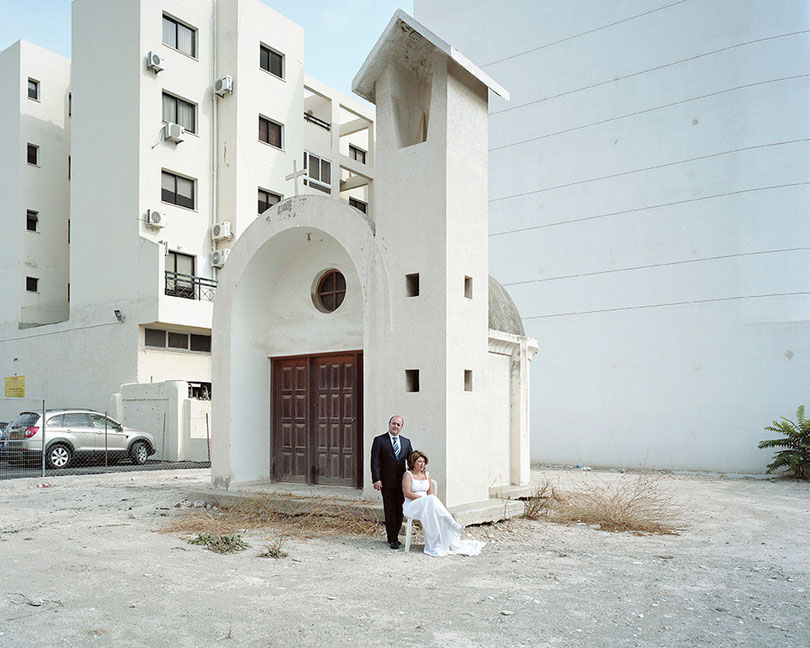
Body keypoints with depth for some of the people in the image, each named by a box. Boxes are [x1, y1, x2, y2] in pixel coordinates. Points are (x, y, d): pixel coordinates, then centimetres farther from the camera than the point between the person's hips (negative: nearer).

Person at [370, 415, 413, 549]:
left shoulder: (406, 442, 11)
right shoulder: (379, 440, -1)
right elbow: (375, 462, -7)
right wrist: (376, 479, -16)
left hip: (401, 482, 4)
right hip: (387, 482, -4)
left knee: (400, 510, 9)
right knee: (390, 511, 0)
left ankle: (394, 535, 23)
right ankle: (392, 539, 7)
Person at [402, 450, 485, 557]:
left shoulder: (427, 475, 19)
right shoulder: (408, 474, 1)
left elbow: (431, 493, 13)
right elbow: (407, 493, -11)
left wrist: (432, 499, -11)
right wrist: (423, 498, -20)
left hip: (427, 504, 5)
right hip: (412, 505, -5)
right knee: (432, 501, -34)